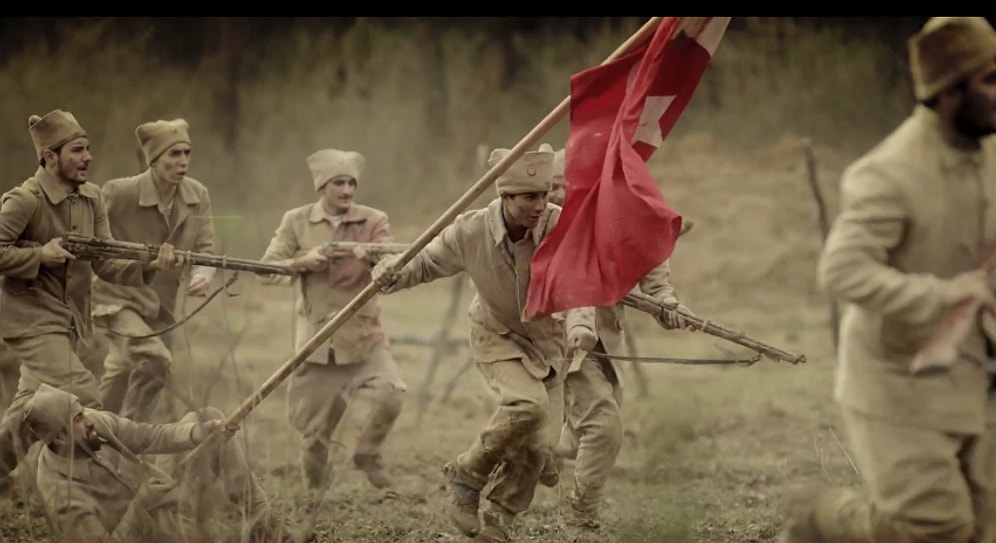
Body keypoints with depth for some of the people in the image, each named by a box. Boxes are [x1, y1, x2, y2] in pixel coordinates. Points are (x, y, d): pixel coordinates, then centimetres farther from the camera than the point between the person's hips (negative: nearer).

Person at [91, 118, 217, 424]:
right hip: (118, 298, -6)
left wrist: (202, 275, -25)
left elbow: (204, 249, -3)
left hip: (160, 306, 6)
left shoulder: (198, 196, -5)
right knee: (155, 359, -27)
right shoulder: (119, 193, -19)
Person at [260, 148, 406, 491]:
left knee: (392, 394, -25)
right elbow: (267, 266, -2)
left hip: (364, 337, 0)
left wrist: (371, 256, -34)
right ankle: (315, 487, 31)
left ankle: (368, 452, 2)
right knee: (313, 431, 4)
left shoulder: (373, 221, 2)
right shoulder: (296, 222, 4)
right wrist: (302, 262, -21)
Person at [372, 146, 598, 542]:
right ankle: (466, 477, -7)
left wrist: (580, 324, -51)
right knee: (526, 405, -30)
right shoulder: (471, 232, -21)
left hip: (547, 340, 2)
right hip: (497, 337, -2)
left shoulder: (561, 225, -23)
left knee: (540, 442, -4)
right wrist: (394, 274, -27)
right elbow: (426, 263, -5)